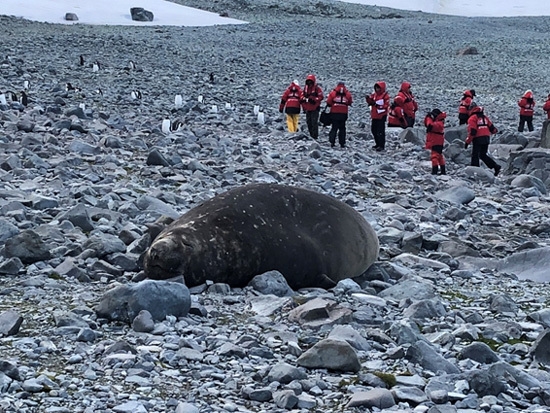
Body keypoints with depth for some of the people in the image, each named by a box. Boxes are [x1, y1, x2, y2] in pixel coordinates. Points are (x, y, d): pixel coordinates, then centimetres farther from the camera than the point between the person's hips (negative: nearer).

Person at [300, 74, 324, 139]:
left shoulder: (317, 88, -7)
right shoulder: (305, 88, 11)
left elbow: (321, 97, -12)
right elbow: (301, 96, 12)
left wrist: (313, 99, -22)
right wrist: (303, 99, -10)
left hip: (315, 108, -7)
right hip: (307, 109, 7)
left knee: (314, 122, -10)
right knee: (308, 122, 12)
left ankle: (315, 136, -7)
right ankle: (311, 135, 23)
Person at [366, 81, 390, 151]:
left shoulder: (385, 96, -8)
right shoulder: (374, 95, 11)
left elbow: (386, 105, -13)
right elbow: (370, 102, 5)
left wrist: (378, 105, -21)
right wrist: (368, 99, -14)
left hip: (381, 116, -7)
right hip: (374, 116, 8)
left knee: (380, 131, -8)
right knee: (374, 130, 14)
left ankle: (382, 145, -4)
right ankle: (378, 144, 27)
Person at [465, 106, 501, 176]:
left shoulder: (472, 118, -8)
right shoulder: (484, 117, 14)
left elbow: (472, 132, -16)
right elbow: (492, 128, 13)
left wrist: (467, 142, -13)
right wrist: (494, 131, 37)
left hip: (478, 139, -7)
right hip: (486, 138, 7)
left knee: (475, 155, 2)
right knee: (483, 155, 18)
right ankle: (496, 166, 5)